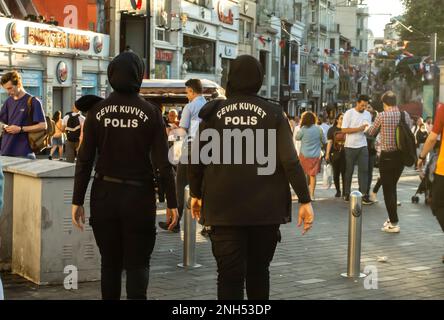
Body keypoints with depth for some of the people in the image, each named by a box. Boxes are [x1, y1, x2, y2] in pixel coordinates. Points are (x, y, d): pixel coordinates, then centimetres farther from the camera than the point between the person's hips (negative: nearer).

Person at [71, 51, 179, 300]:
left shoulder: (98, 111, -1)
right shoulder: (150, 112, -6)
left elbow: (84, 161, -2)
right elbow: (163, 162, -8)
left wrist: (78, 201, 4)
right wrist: (172, 202, -1)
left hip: (104, 195, 2)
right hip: (139, 195, -2)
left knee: (110, 262, 15)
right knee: (137, 263, 4)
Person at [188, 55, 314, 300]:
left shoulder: (213, 112, 1)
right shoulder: (273, 113, -1)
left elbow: (197, 159, 3)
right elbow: (290, 160, -9)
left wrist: (196, 194, 17)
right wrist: (305, 200, -5)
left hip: (224, 208, -1)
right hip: (265, 208, 1)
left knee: (230, 275, -1)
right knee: (258, 271, 18)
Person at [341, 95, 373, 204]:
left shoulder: (368, 114, 9)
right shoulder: (349, 113, -6)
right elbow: (344, 130, -11)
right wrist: (359, 128, -18)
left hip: (363, 146, 4)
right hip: (350, 146, -3)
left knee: (364, 170, -5)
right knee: (349, 170, 5)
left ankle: (363, 194, -6)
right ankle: (347, 193, 17)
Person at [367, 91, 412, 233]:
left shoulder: (382, 116, -12)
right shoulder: (405, 115, -1)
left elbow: (371, 133, 3)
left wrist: (366, 128, 25)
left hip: (387, 156, -5)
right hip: (402, 155, 5)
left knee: (388, 189, 2)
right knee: (392, 186, 21)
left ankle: (394, 223, 0)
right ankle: (392, 217, 25)